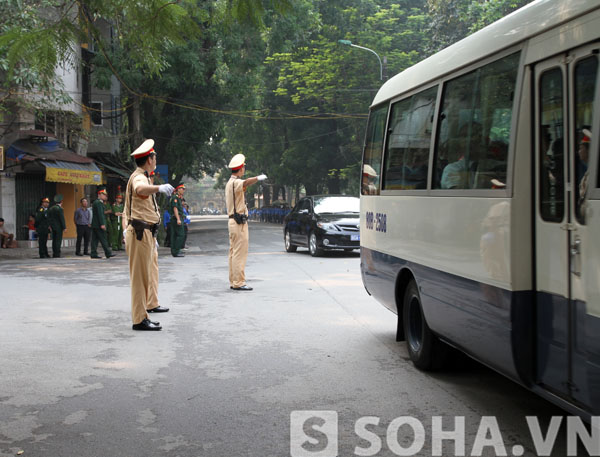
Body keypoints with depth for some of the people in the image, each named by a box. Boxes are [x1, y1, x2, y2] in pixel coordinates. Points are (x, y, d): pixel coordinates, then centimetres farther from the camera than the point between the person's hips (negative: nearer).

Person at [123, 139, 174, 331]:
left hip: (147, 233, 11)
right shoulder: (138, 177, -14)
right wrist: (159, 188, -60)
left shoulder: (143, 177, 21)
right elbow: (140, 189, -42)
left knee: (152, 269, 26)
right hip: (140, 233, -11)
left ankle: (151, 304, 44)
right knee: (140, 275, -10)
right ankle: (140, 319, -10)